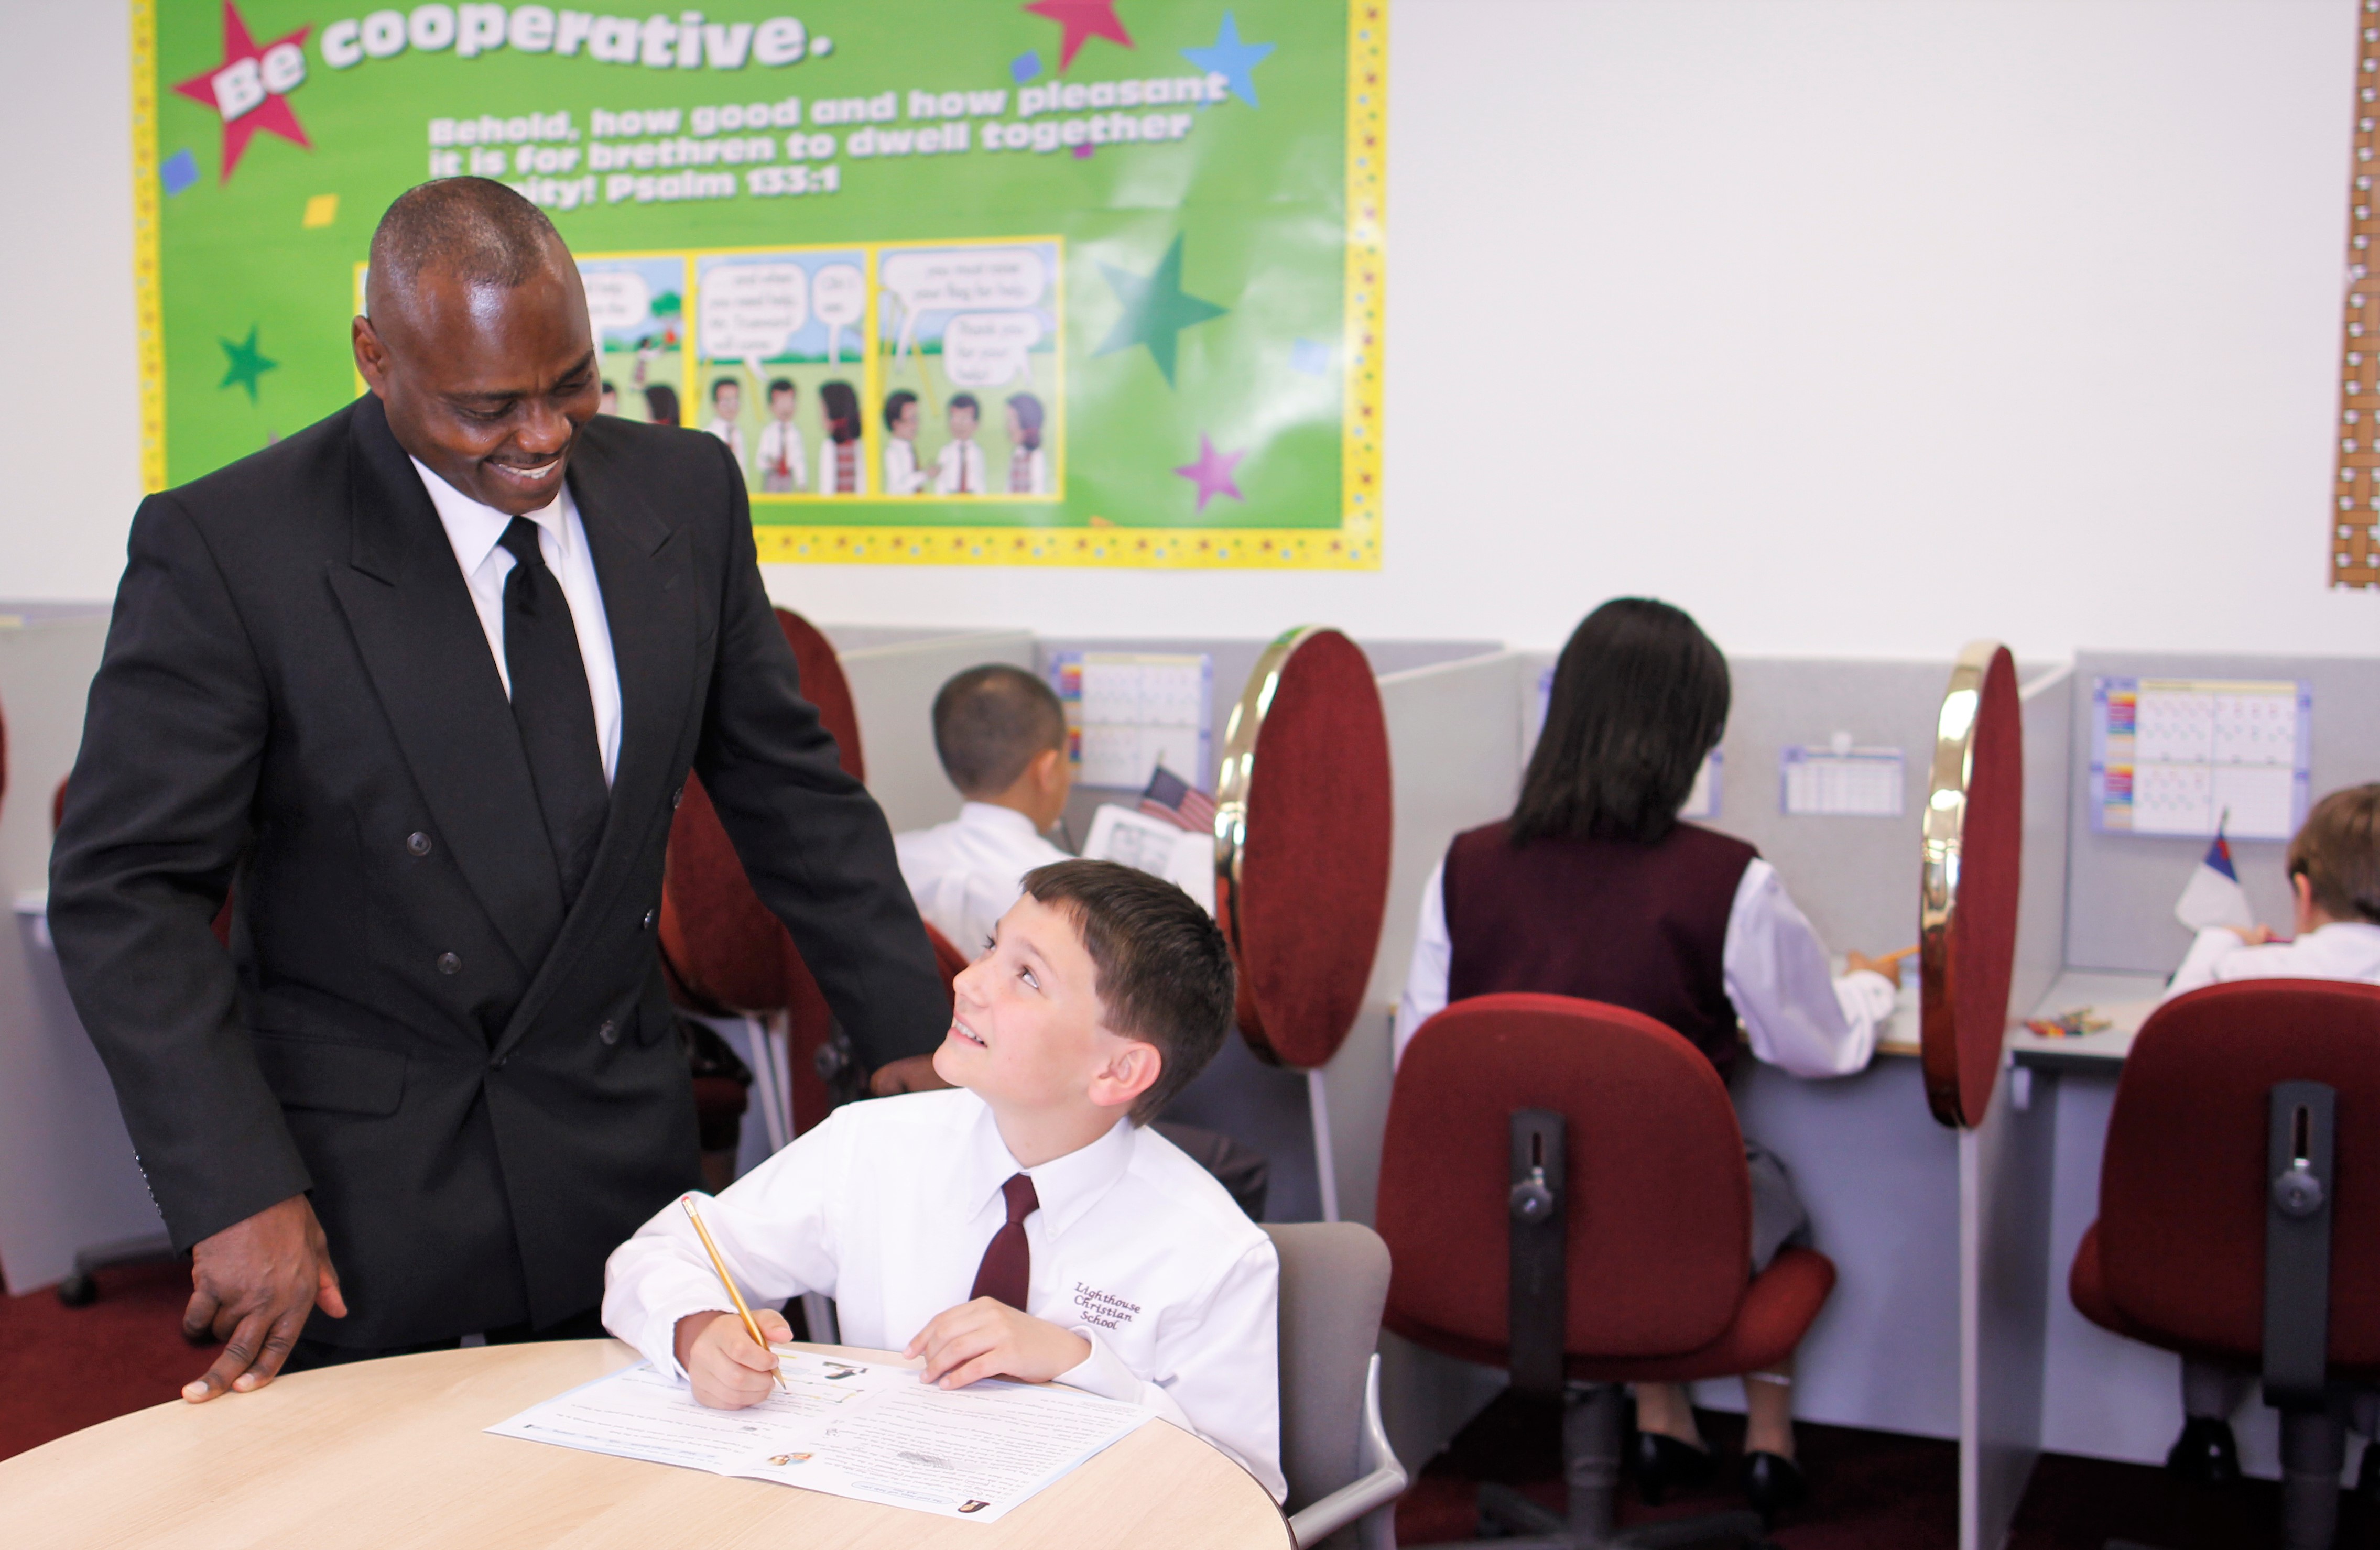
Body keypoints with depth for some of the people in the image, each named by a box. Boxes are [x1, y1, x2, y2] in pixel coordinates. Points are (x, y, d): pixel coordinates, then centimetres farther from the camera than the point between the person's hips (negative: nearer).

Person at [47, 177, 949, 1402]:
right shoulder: (225, 548, -13)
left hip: (620, 1164, 4)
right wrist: (236, 1193, -19)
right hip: (352, 1188, -3)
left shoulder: (685, 492, 0)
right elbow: (126, 896, -12)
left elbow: (787, 789, 8)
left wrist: (911, 1040, 5)